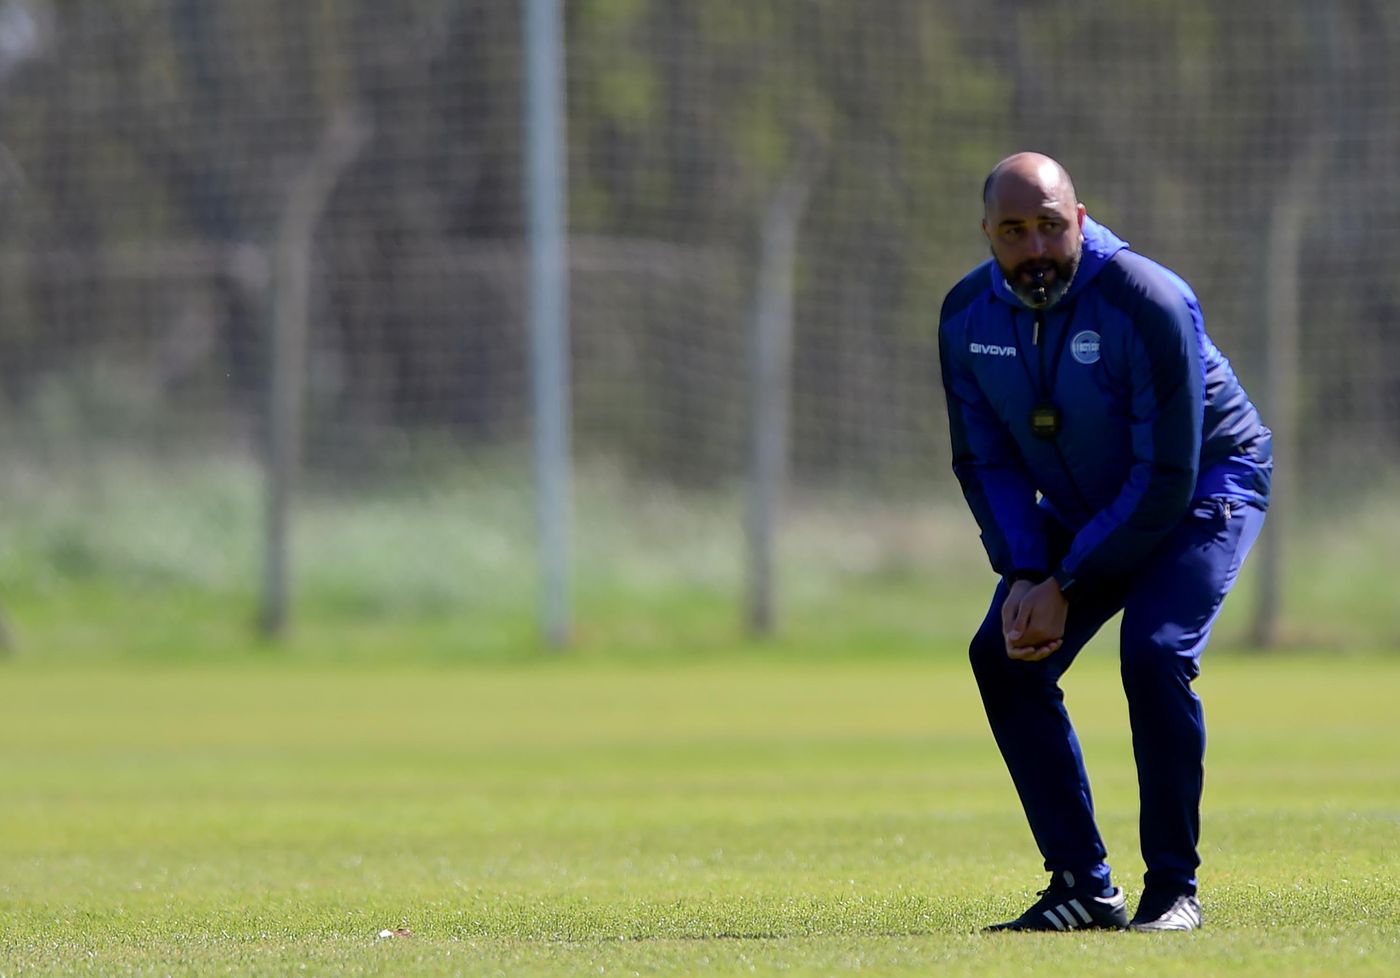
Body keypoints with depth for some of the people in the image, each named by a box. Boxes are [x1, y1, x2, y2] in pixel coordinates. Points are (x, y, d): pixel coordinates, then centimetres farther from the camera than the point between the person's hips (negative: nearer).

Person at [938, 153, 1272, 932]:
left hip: (1207, 487, -6)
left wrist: (1067, 585, -26)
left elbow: (1166, 479, -27)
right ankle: (1085, 887, -3)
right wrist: (1023, 575, -17)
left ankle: (1173, 890, -16)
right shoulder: (968, 317, -11)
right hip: (1081, 507, 6)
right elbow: (985, 461, -1)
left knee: (1154, 653, -28)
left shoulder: (1148, 304, -30)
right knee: (1005, 656, -10)